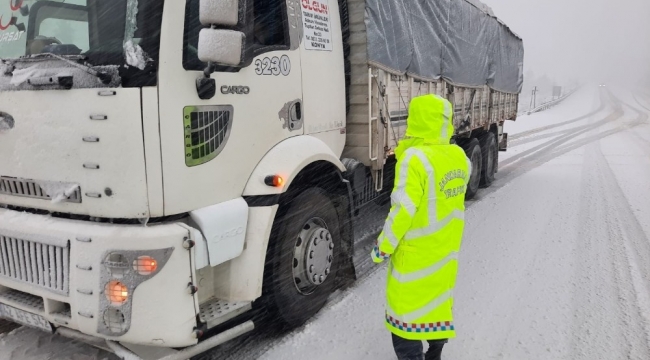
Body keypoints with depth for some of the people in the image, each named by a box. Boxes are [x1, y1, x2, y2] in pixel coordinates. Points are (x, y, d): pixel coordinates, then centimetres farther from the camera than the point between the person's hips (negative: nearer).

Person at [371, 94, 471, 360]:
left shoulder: (415, 158, -23)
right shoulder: (459, 157, -1)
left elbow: (402, 211, -23)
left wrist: (382, 248, -14)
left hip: (416, 252, -7)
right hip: (446, 249, 8)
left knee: (407, 307, 4)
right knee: (438, 298, 22)